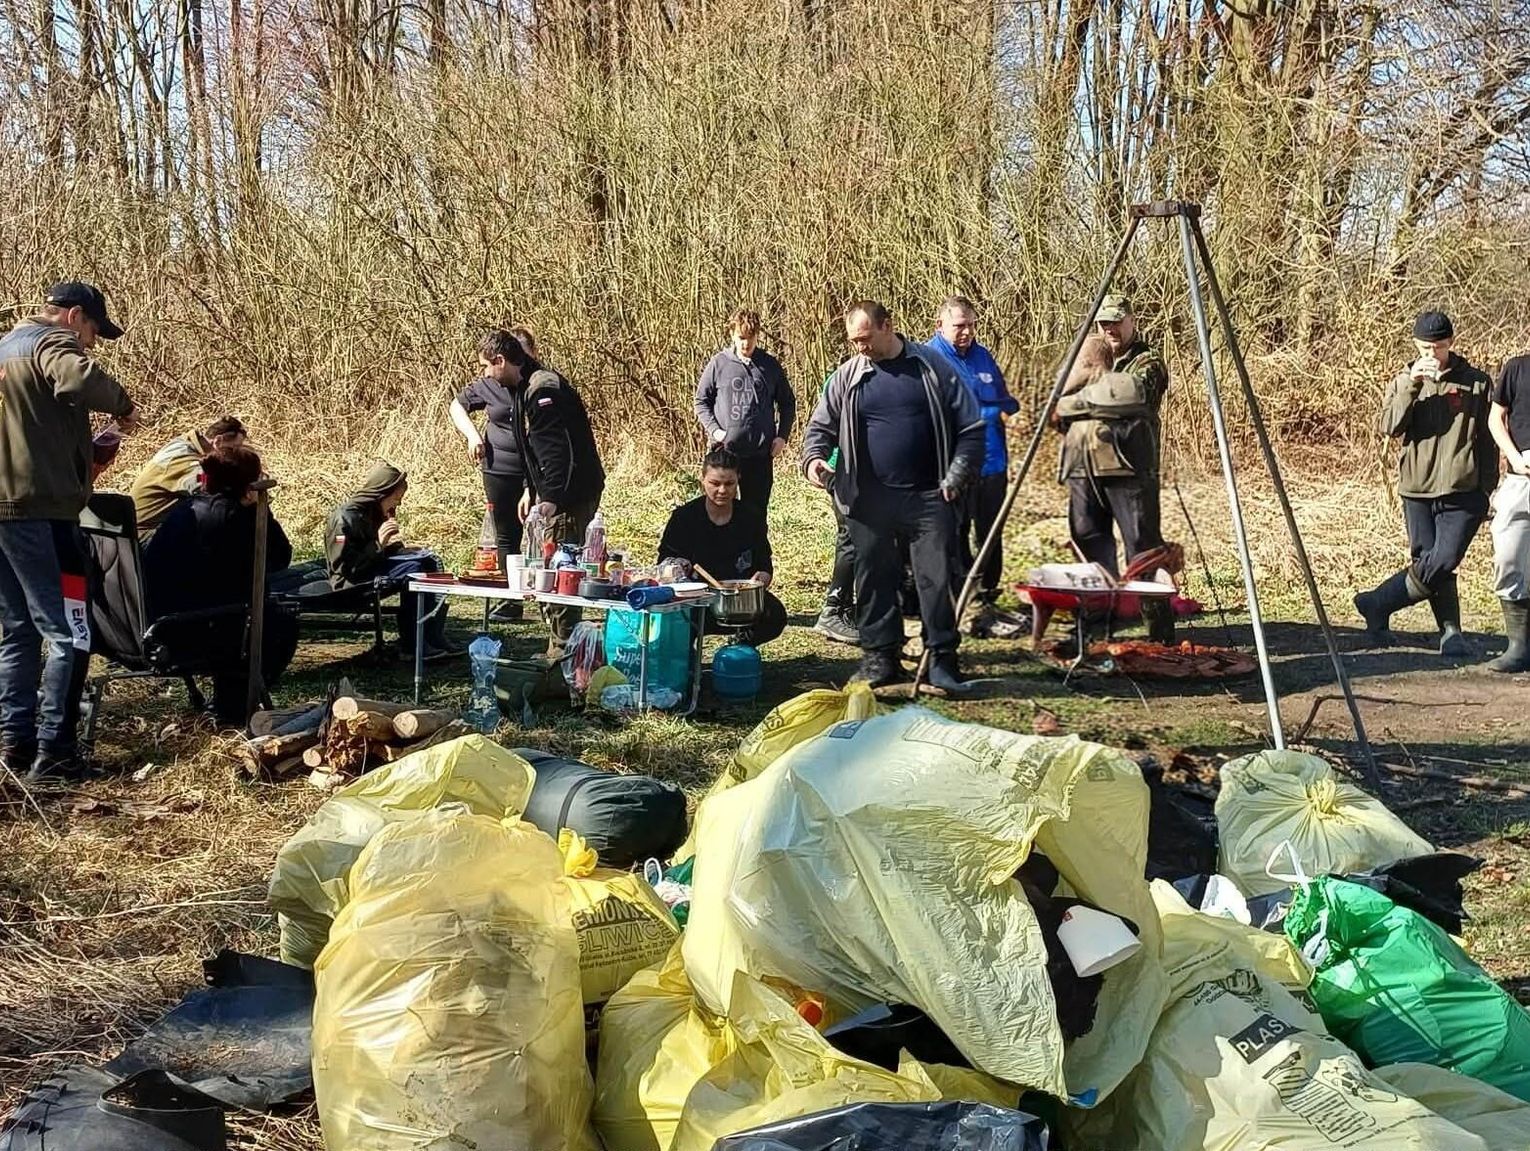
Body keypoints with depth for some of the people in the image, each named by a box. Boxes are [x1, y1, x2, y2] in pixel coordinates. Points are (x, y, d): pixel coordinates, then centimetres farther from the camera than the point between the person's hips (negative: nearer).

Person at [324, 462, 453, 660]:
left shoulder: (374, 514, 11)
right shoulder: (345, 518, -18)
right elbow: (345, 568, -23)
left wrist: (393, 544, -2)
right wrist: (378, 545, -27)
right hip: (351, 583, -10)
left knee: (429, 560, -4)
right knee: (412, 569, -26)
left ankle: (434, 637, -14)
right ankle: (411, 646, -23)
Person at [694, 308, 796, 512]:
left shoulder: (771, 365, 4)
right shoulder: (718, 364, -1)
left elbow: (787, 403, 13)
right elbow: (701, 401, 5)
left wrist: (782, 436, 1)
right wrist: (714, 430, -9)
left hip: (761, 453, 2)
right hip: (725, 451, -2)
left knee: (757, 511, 9)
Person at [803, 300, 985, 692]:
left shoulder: (933, 366, 0)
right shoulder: (847, 376, 5)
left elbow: (970, 426, 3)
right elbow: (821, 426, 12)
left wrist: (957, 476, -5)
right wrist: (813, 458, -9)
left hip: (929, 497, -2)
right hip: (870, 499, 2)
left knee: (936, 577, -2)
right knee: (875, 579, 7)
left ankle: (942, 659, 7)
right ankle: (880, 657, 18)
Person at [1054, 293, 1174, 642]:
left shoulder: (1147, 363, 3)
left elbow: (1133, 396, -17)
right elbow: (1060, 407, 15)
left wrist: (1083, 398, -9)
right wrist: (1098, 398, -1)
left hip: (1128, 469, -6)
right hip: (1083, 469, 6)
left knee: (1142, 546, -8)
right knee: (1089, 542, 8)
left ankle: (1161, 631, -7)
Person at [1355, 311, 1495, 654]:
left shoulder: (1476, 383, 4)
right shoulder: (1404, 382, 9)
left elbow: (1488, 441, 6)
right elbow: (1390, 426, -6)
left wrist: (1488, 490, 3)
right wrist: (1412, 385, -16)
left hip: (1463, 492, -2)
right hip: (1417, 490, 2)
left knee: (1442, 563, -13)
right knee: (1430, 565, 3)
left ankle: (1376, 604, 1)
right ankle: (1450, 633, 13)